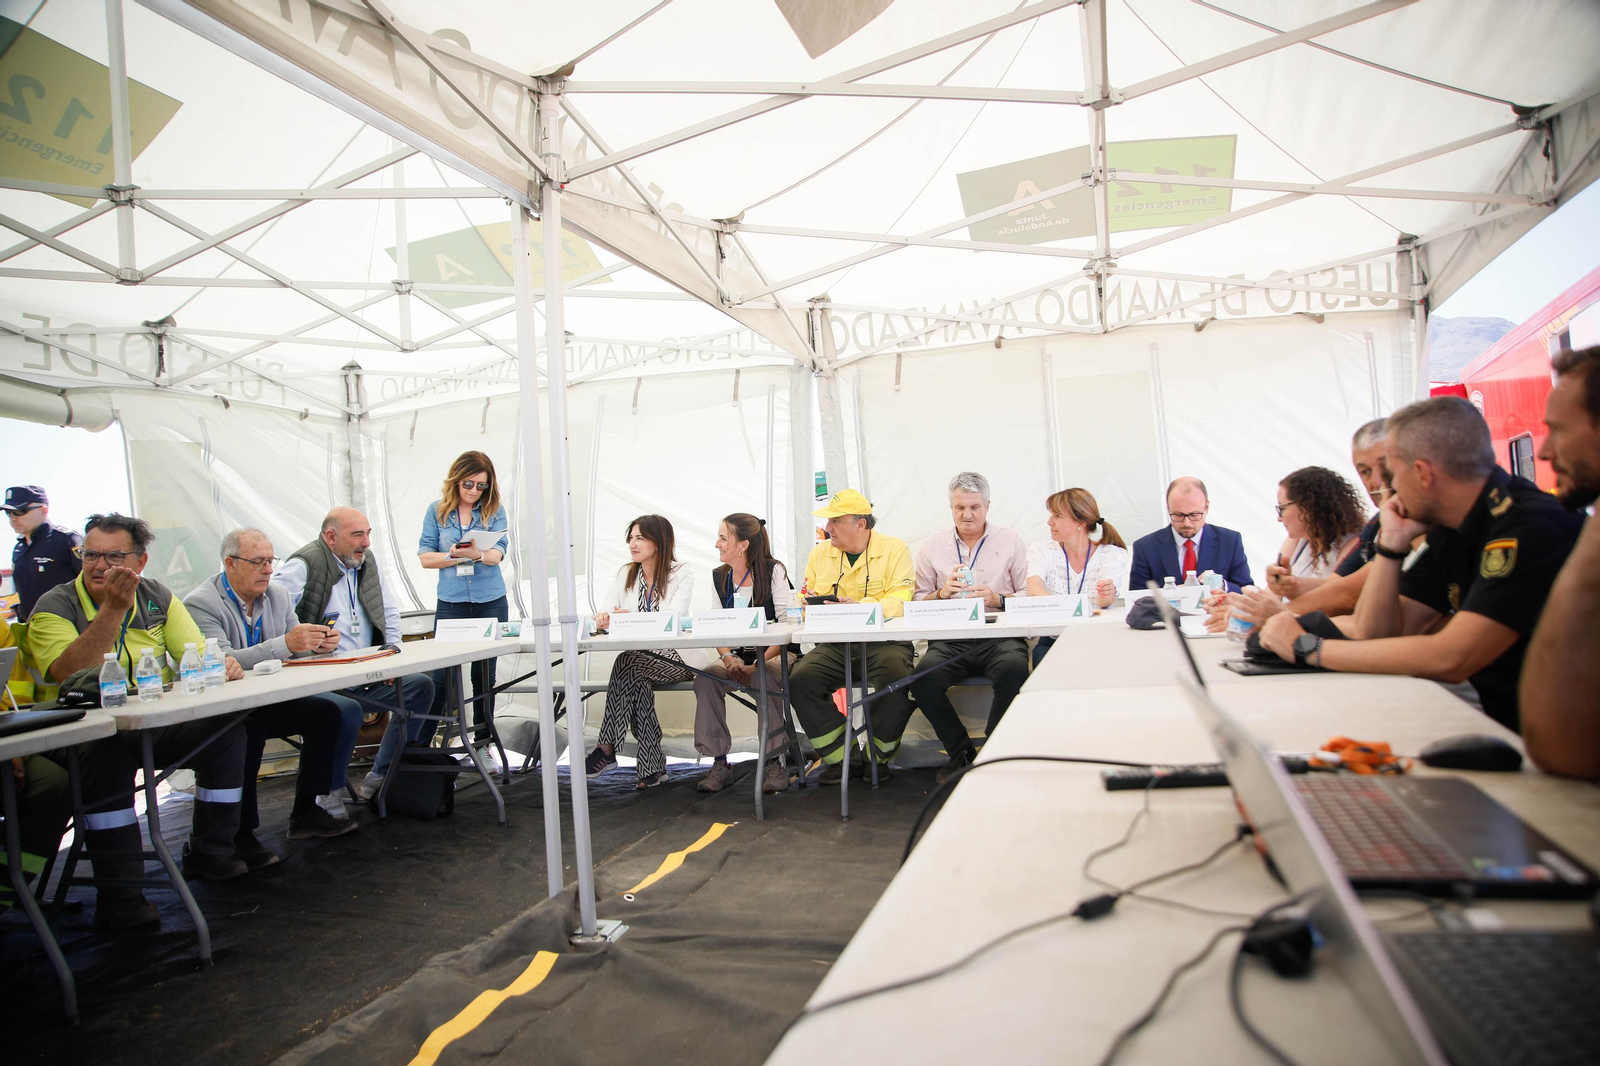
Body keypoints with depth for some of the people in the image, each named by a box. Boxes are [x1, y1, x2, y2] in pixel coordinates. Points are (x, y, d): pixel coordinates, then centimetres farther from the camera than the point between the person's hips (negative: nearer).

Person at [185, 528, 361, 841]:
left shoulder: (278, 595, 8)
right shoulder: (200, 603, -12)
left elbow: (296, 650, 11)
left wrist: (318, 643, -14)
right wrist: (286, 644, -36)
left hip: (272, 702, 6)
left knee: (342, 713, -15)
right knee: (249, 733, -37)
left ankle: (307, 810, -7)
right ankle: (240, 833, -19)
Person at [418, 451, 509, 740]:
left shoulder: (494, 511, 3)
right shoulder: (437, 510, 3)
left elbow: (497, 554, -11)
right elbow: (425, 558, 0)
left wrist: (477, 554, -32)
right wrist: (454, 556, -16)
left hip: (491, 602, 1)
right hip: (451, 602, -1)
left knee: (484, 675, 8)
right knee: (442, 674, -3)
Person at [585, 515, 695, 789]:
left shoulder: (682, 573, -2)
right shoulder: (625, 574, 15)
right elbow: (607, 613, 3)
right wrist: (603, 618, -23)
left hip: (673, 658, -4)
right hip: (637, 658, 4)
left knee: (627, 663, -32)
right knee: (639, 684, -31)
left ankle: (607, 748, -26)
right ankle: (652, 767, -24)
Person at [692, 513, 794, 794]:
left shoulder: (774, 571, -8)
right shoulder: (719, 577, 7)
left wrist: (758, 665, -25)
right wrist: (728, 660, -15)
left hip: (775, 654, -4)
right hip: (736, 655, 5)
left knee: (765, 679, -36)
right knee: (705, 679, -24)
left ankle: (775, 760, -22)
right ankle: (719, 762, -17)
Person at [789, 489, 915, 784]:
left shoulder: (894, 549, 2)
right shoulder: (819, 553, 15)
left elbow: (899, 602, -10)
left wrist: (859, 607, -27)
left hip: (883, 641, -3)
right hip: (834, 644, 4)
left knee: (895, 679, -33)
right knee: (800, 680, -23)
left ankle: (877, 758, -4)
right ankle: (838, 757, -7)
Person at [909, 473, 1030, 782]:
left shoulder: (1011, 541, 11)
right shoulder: (932, 546, 15)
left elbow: (1030, 594, 4)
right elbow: (918, 600, 12)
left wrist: (997, 599, -13)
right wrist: (942, 593, -7)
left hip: (1001, 637, -1)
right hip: (949, 640, 1)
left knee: (1013, 669, -34)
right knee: (924, 677, -29)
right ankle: (961, 753, -5)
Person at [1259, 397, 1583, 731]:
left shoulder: (1534, 526, -20)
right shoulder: (1451, 531, 7)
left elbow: (1449, 659, -28)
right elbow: (1377, 633, 6)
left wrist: (1308, 647, -22)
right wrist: (1391, 542, -4)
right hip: (1496, 722, 7)